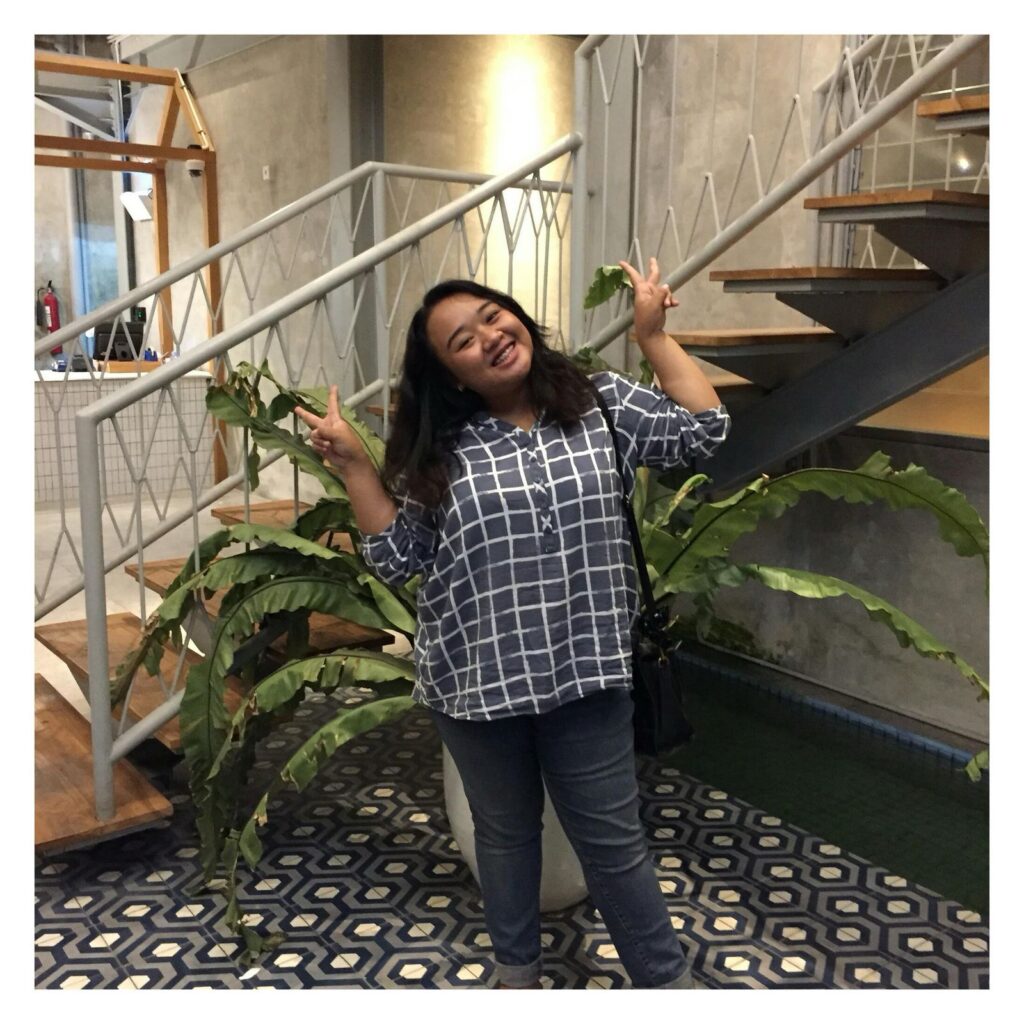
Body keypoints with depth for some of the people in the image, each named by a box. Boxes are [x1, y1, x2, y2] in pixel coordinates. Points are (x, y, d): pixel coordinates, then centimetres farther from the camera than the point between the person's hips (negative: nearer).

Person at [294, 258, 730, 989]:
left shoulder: (603, 404, 0)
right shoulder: (439, 450, -2)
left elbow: (705, 430, -4)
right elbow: (396, 558, 0)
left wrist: (654, 335, -4)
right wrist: (353, 465, -8)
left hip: (584, 673, -1)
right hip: (479, 679, 1)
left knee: (613, 838, 11)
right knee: (505, 831, 21)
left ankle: (666, 980, 33)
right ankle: (517, 971, 44)